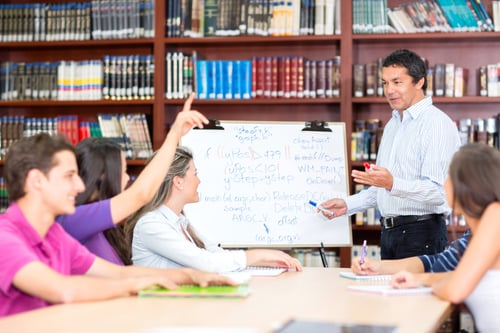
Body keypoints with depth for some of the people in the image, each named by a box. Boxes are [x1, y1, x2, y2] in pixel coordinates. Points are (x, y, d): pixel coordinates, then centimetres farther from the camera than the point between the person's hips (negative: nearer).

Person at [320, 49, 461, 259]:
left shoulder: (437, 124, -11)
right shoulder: (393, 125, 19)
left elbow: (439, 191, -21)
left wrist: (392, 184, -32)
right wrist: (348, 205, 14)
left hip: (421, 234, -8)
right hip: (389, 233, 8)